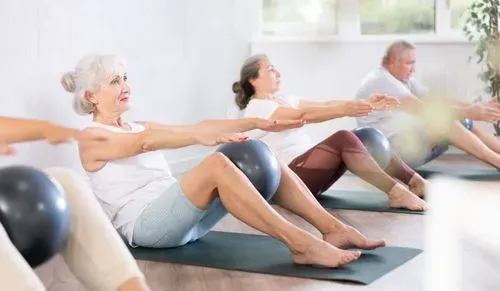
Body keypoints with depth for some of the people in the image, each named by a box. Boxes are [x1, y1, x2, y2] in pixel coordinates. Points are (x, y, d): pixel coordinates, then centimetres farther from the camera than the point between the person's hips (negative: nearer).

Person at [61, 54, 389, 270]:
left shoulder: (139, 125, 23)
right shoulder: (92, 139, -2)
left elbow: (200, 125, 14)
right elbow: (144, 143, -23)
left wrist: (257, 122, 3)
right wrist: (200, 137, -39)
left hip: (180, 216, 8)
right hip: (144, 225, -8)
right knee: (217, 164, -33)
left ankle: (334, 229, -15)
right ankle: (300, 243, -38)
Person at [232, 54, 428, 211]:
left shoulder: (284, 101, 20)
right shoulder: (256, 108, -7)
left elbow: (326, 104, 7)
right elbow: (303, 116, -24)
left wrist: (366, 104, -6)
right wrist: (344, 110, -37)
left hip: (309, 168, 9)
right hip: (289, 177, -9)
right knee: (344, 139, -27)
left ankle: (414, 181, -13)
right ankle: (396, 192, -32)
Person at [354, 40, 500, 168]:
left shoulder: (404, 79, 11)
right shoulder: (382, 81, -19)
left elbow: (435, 99, 3)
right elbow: (422, 109, -25)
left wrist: (473, 107, -11)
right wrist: (468, 113, -26)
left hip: (407, 140, 9)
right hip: (389, 150, -9)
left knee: (464, 123, -2)